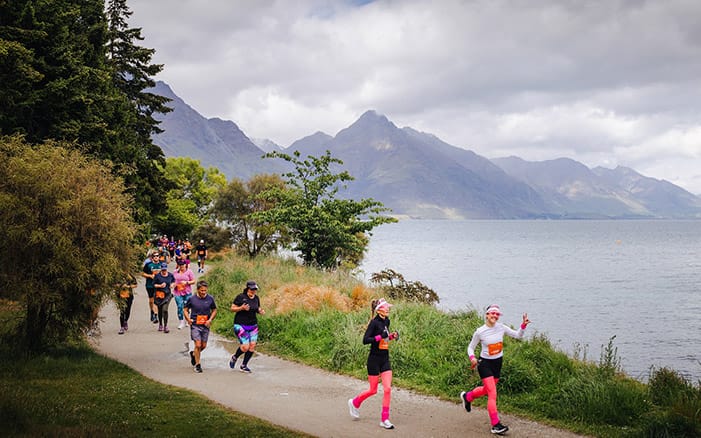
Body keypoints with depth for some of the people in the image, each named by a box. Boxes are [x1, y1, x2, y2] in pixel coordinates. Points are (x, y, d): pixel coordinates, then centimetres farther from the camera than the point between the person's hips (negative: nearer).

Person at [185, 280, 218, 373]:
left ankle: (193, 354, 40)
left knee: (204, 346, 9)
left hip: (205, 326, 3)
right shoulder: (192, 299, -6)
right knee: (198, 345, -10)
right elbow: (186, 310, 5)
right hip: (195, 325, -3)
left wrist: (210, 320, -5)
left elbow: (214, 310, 10)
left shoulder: (210, 299, -2)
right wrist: (188, 319, -12)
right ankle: (197, 365, 4)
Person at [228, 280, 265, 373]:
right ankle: (234, 357, 19)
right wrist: (241, 308, -24)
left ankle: (244, 366, 12)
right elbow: (232, 308, -6)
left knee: (252, 345, -4)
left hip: (253, 326, 6)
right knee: (245, 347, -13)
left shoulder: (256, 298, 6)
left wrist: (260, 311, -2)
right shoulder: (240, 297, -10)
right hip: (240, 325, -6)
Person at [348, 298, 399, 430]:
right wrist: (380, 337, -27)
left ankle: (384, 419, 3)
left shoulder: (386, 321, 7)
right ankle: (354, 402, 32)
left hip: (385, 359, 7)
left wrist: (392, 336, 3)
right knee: (373, 390, 5)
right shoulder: (374, 322, -15)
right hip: (374, 359, -6)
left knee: (387, 389, -2)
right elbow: (365, 340, -19)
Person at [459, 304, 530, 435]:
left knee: (487, 390, 23)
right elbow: (470, 347, -4)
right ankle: (495, 425, -8)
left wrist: (523, 325, -18)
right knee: (492, 394, -12)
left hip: (498, 363, 6)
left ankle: (467, 396, 52)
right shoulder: (480, 332, -15)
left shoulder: (501, 327, -5)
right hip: (485, 364, -6)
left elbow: (517, 335, -1)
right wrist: (472, 358, -23)